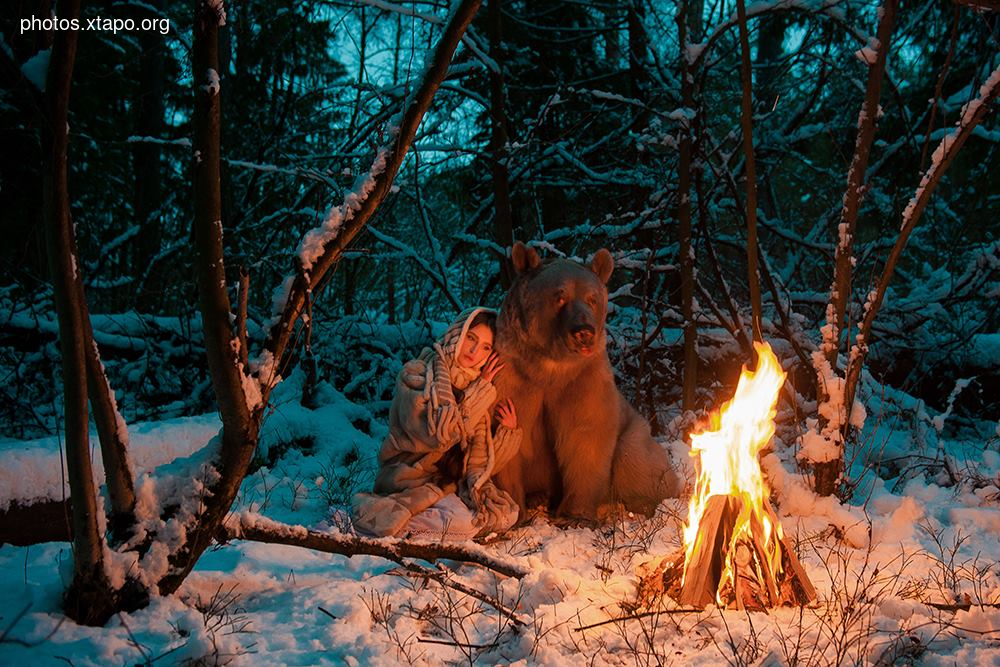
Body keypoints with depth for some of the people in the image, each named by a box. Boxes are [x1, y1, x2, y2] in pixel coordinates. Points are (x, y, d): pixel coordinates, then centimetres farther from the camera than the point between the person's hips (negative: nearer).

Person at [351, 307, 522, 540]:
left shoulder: (475, 388, 12)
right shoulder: (416, 375, -7)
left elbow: (480, 461, 10)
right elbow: (439, 434, -23)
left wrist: (508, 431, -8)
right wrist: (481, 388, -14)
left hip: (454, 482, 7)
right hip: (414, 475, -7)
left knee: (506, 513, -17)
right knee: (463, 522, -30)